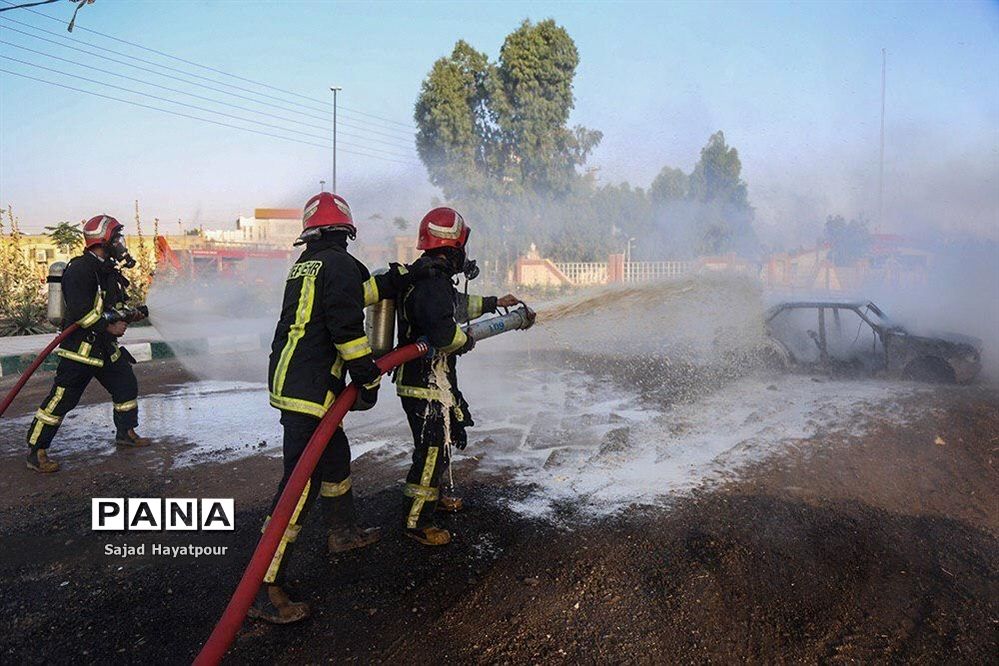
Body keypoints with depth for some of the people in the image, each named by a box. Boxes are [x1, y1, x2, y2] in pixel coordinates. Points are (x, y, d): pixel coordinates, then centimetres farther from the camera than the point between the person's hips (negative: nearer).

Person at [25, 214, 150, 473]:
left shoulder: (107, 270, 14)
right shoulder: (81, 268, -16)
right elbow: (80, 311, -25)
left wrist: (131, 314, 9)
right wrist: (108, 326, -22)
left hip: (105, 346, 9)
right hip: (79, 347, -9)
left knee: (127, 385, 15)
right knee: (62, 398, -5)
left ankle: (125, 432, 31)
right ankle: (36, 452, 5)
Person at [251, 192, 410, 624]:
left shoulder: (306, 264, 16)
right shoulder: (340, 264, -12)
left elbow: (357, 293, 18)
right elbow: (347, 327, -17)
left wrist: (401, 276, 20)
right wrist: (369, 380, -9)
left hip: (289, 380, 10)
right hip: (310, 390, -10)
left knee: (335, 457, 26)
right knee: (302, 482, -9)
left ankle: (343, 531, 45)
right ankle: (266, 591, -6)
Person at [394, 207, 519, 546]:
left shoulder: (426, 275, 10)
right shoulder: (433, 283, -24)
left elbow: (457, 304, 27)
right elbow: (444, 333, -35)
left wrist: (494, 302, 32)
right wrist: (466, 341, -14)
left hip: (433, 380, 11)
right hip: (426, 386, -11)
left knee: (448, 437, 26)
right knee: (433, 450, 0)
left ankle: (432, 496, 44)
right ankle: (417, 522, 13)